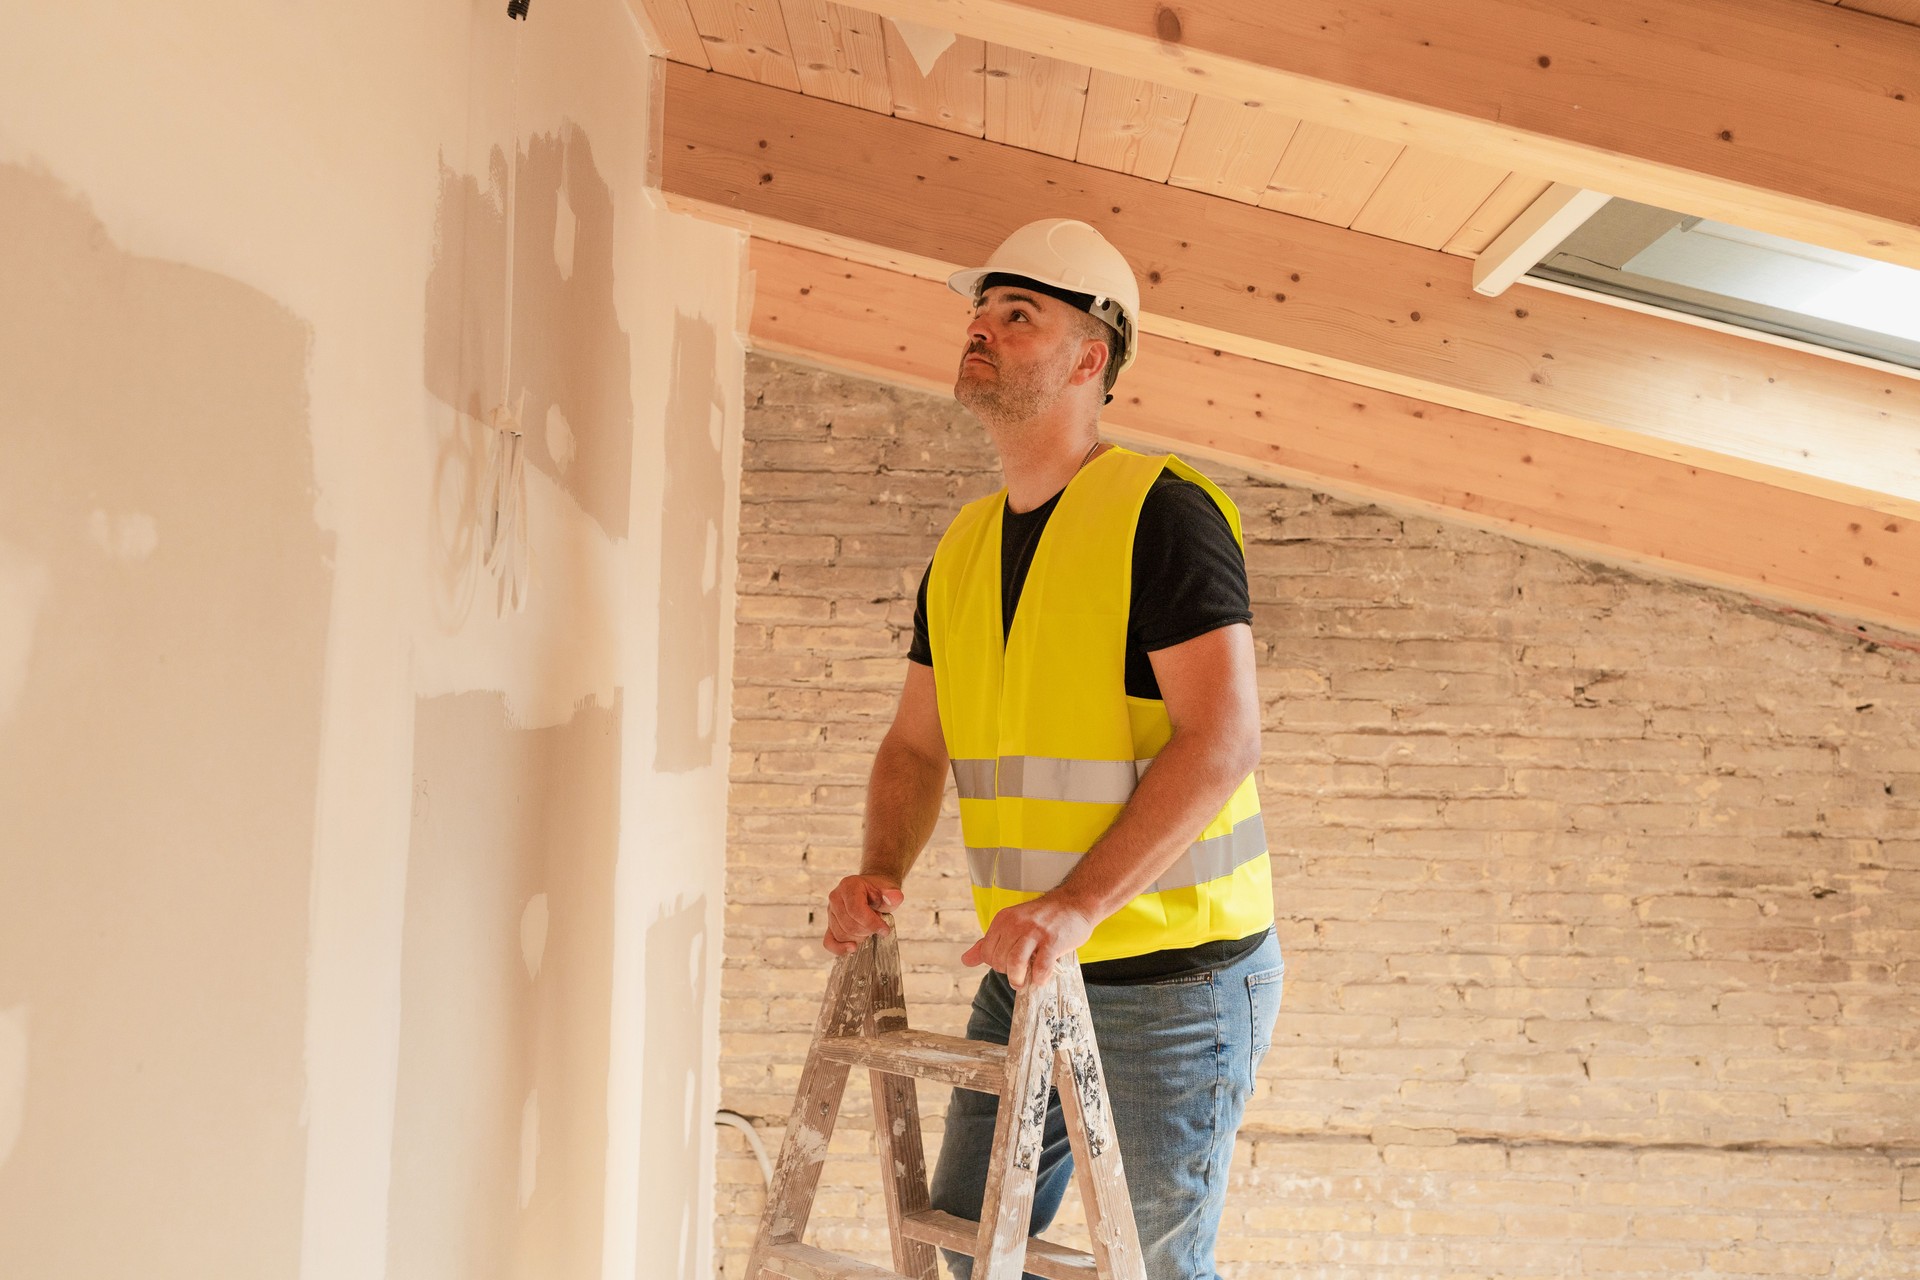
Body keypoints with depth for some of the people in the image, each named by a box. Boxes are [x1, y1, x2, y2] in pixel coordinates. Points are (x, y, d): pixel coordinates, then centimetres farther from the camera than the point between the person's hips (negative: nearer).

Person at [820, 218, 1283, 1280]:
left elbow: (1223, 737, -21)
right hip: (1026, 974, 7)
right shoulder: (964, 545, 10)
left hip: (1173, 971, -7)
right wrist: (882, 871, -2)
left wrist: (1078, 904, -28)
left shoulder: (1162, 511, -13)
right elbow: (915, 743, 16)